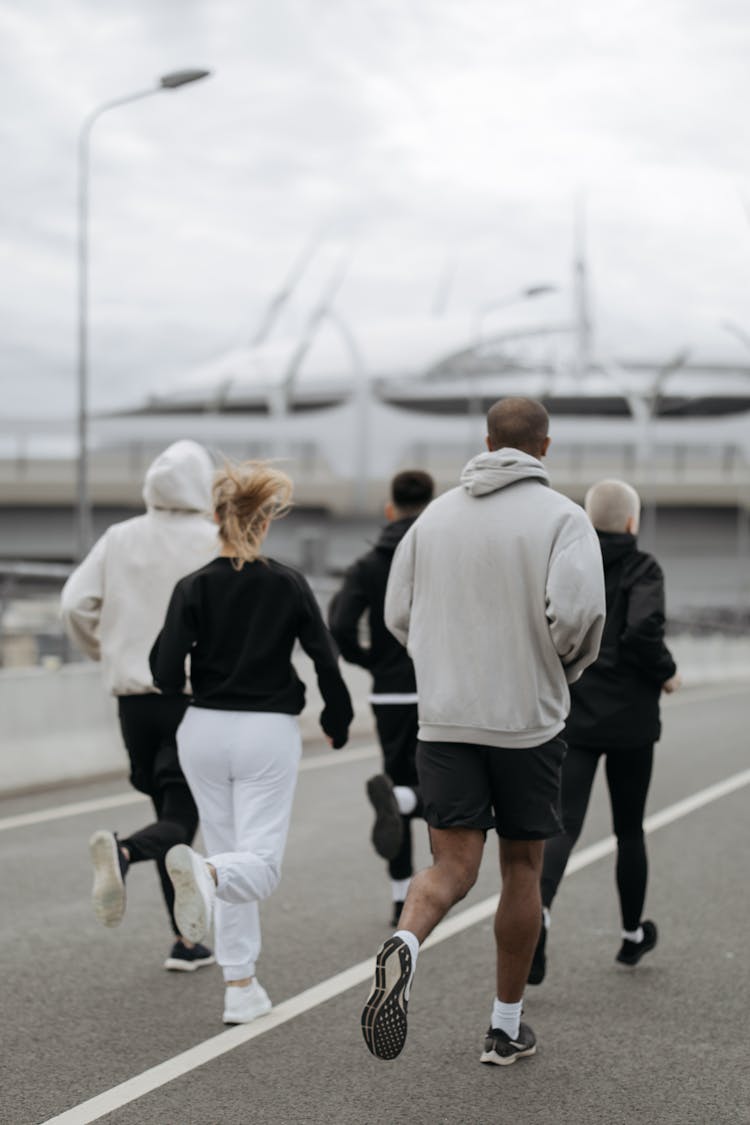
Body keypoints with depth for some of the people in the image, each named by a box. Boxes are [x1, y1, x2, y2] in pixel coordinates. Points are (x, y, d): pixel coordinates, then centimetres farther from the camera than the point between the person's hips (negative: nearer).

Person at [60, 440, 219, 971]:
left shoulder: (120, 538, 4)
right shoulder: (215, 541, -6)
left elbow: (76, 602, 0)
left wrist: (105, 651, 16)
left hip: (134, 695, 5)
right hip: (197, 696, -4)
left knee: (172, 814, 15)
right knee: (182, 818, -1)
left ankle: (184, 941, 16)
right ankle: (123, 849, -34)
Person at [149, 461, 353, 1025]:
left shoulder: (194, 587, -5)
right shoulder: (289, 585, -5)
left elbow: (167, 672, -9)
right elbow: (326, 660, -3)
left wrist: (178, 691, 15)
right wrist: (337, 720, 14)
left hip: (205, 730, 2)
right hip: (269, 731, -2)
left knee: (231, 854, 14)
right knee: (260, 864, -2)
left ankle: (241, 987, 11)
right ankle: (206, 870, -37)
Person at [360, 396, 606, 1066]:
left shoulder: (435, 515, 7)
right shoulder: (564, 518, -6)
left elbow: (399, 617, 9)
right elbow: (575, 611, -21)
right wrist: (566, 668, 0)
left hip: (445, 719, 2)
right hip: (529, 721, -2)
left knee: (452, 869, 2)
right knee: (522, 868, 13)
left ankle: (405, 945, -31)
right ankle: (507, 1026, 22)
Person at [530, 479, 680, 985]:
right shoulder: (642, 568, -7)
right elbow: (643, 632, -22)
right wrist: (666, 673, -4)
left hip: (570, 718, 2)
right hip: (629, 719, -2)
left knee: (563, 824, -4)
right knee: (629, 829, 15)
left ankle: (536, 908, -32)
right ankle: (633, 934, 30)